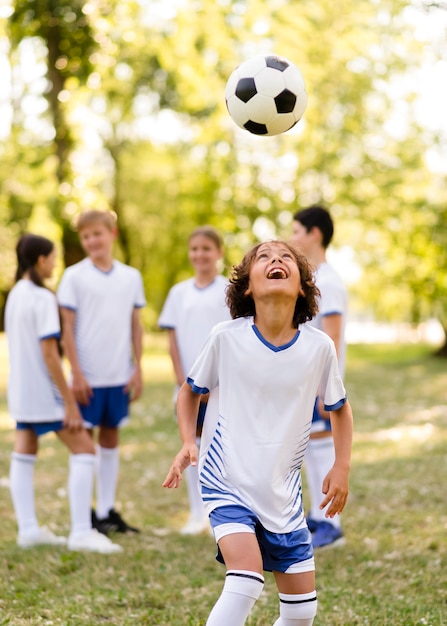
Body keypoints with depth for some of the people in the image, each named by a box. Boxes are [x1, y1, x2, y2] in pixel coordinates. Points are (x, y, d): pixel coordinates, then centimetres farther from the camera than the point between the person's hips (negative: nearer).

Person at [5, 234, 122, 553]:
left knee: (23, 456, 10)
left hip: (20, 392, 9)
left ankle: (28, 529, 11)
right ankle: (81, 532, -8)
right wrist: (70, 403, -19)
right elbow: (48, 353, -20)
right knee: (84, 450, -4)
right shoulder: (43, 298, -16)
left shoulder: (14, 295, 10)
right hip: (44, 392, -9)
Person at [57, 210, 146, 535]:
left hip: (120, 375, 4)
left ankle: (107, 510, 19)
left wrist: (138, 369, 5)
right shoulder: (75, 276, -3)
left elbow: (136, 325, 10)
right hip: (88, 375, -3)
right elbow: (67, 327, -5)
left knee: (111, 436, 10)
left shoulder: (131, 276, 6)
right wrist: (76, 373, -10)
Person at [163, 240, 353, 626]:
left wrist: (342, 467, 1)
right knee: (246, 580, -26)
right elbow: (191, 390, 8)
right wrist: (188, 443, -6)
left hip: (284, 491, 3)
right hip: (227, 481, -3)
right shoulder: (226, 338, -10)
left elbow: (339, 407, 12)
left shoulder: (319, 347, -6)